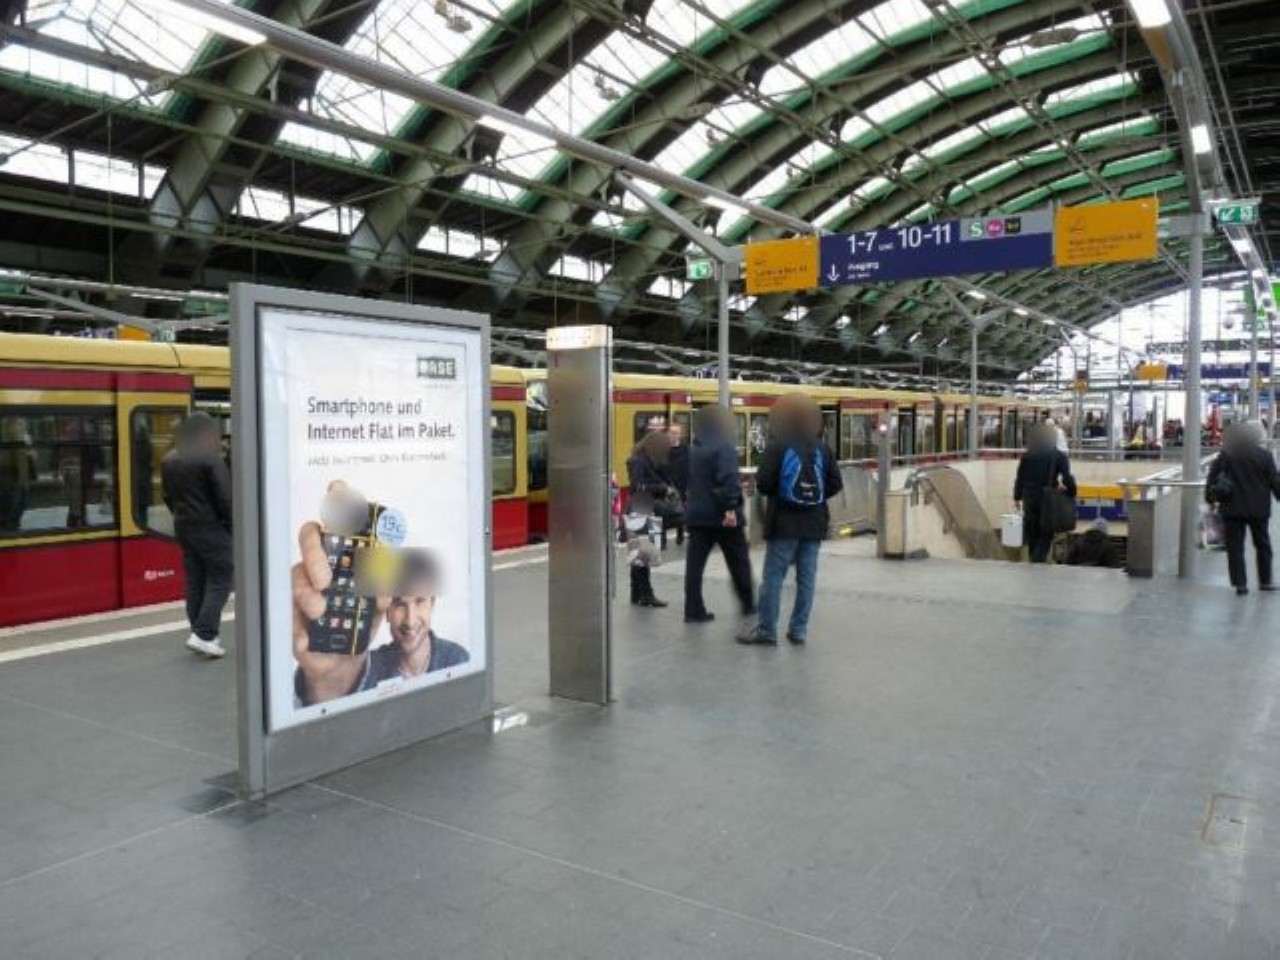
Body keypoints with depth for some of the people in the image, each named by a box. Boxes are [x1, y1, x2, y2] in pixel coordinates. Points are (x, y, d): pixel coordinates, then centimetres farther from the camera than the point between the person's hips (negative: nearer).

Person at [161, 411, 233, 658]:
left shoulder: (169, 460, 8)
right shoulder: (210, 458, -15)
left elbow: (167, 496, 13)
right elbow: (224, 497, -15)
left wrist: (181, 515, 19)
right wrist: (233, 525, -4)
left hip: (183, 527, 7)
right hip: (210, 528, -7)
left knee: (195, 581, 12)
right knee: (219, 580, -1)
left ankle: (201, 634, 15)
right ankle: (203, 634, -9)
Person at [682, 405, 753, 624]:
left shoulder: (693, 450, 13)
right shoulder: (724, 447, -11)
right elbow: (728, 480, -23)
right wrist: (730, 508, -26)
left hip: (697, 515, 6)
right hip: (722, 516, -6)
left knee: (695, 563, 4)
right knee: (738, 561, 10)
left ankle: (694, 610, 2)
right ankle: (748, 604, 21)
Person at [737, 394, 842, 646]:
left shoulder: (777, 446, -9)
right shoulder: (824, 449, 3)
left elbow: (762, 483, -13)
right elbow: (836, 484, 3)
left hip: (784, 521, -4)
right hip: (814, 522, 4)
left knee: (773, 576, 1)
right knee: (807, 577, 8)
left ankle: (766, 630, 4)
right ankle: (799, 629, 12)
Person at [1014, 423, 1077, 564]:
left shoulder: (1027, 456, 5)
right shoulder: (1059, 456, -4)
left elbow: (1020, 478, 6)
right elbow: (1067, 478, -10)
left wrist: (1017, 497, 13)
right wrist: (1072, 493, 3)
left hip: (1030, 498, 3)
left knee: (1032, 533, 14)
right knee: (1046, 533, 4)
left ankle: (1034, 559, 21)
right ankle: (1038, 559, -11)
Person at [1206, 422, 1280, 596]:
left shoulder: (1225, 456, -1)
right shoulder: (1264, 455, -5)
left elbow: (1212, 477, -1)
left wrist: (1210, 496, 7)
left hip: (1232, 508, 0)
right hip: (1258, 508, 0)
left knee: (1235, 546, 3)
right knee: (1262, 545, 16)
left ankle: (1240, 583, -1)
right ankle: (1265, 581, 23)